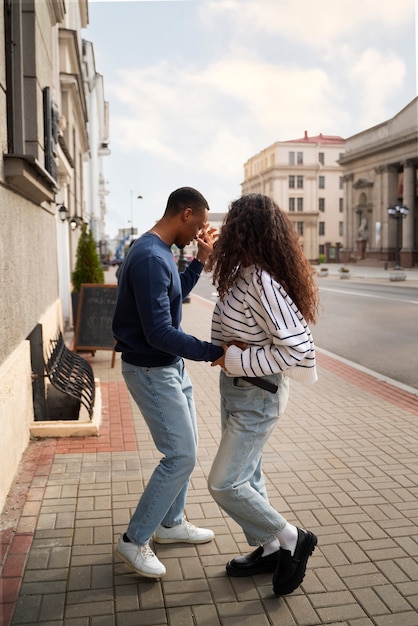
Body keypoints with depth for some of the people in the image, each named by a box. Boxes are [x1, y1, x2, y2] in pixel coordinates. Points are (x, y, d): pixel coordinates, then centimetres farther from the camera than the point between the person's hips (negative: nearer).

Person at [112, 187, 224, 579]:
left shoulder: (159, 252, 7)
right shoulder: (150, 258, -25)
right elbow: (159, 333, -29)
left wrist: (200, 260, 13)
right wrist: (214, 352, -27)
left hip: (171, 367, 10)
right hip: (152, 371, -10)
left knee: (185, 447, 18)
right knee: (181, 457, -5)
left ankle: (171, 524, 35)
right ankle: (134, 540, 11)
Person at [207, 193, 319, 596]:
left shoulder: (262, 282, -26)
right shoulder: (242, 274, 2)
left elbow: (295, 347, -30)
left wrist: (235, 359, -24)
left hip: (257, 396, -9)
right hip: (235, 388, 9)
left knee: (224, 484, -2)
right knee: (246, 476, 19)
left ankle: (292, 540, 17)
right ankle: (268, 549, 36)